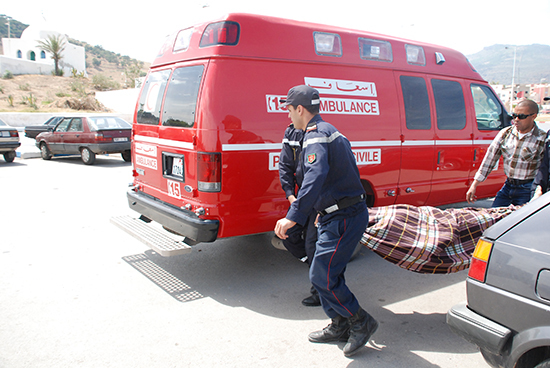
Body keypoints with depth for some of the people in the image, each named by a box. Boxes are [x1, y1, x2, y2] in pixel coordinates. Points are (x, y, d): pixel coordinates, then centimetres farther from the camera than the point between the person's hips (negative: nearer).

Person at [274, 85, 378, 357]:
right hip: (340, 215, 11)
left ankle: (361, 322, 10)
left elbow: (315, 177, -33)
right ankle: (339, 326, 28)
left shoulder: (316, 135, -15)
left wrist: (293, 216, -41)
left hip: (343, 219, -11)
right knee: (328, 273, 16)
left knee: (322, 276, -6)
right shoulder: (331, 132, 19)